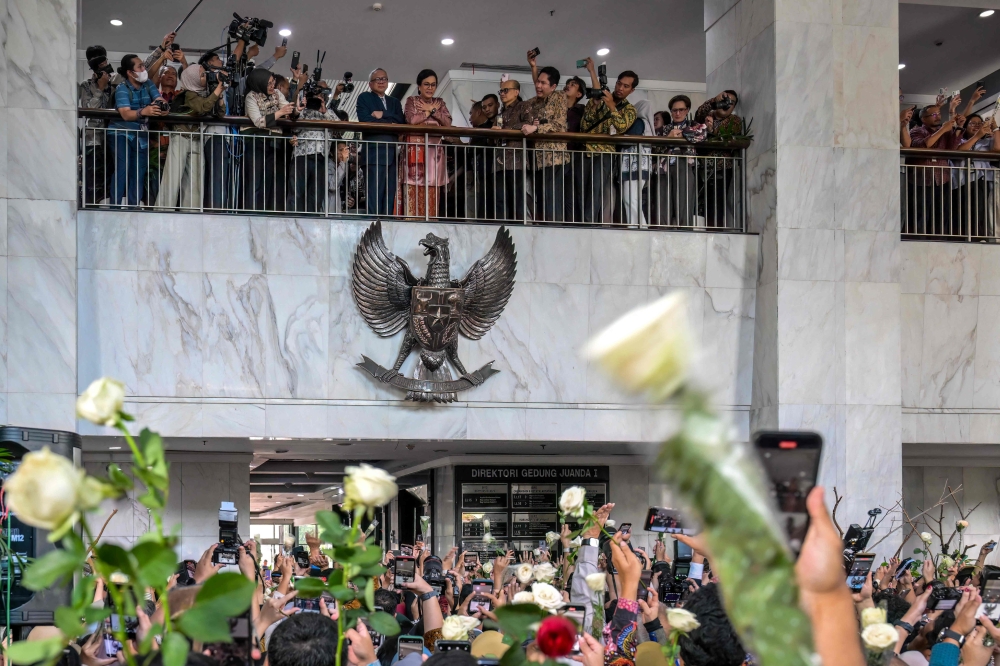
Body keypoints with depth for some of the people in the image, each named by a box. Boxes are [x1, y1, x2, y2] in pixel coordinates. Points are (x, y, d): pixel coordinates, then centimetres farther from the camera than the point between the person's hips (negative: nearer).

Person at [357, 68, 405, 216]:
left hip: (393, 154, 5)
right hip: (374, 152, -5)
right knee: (375, 194, -11)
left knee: (390, 194, -1)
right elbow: (365, 120, -6)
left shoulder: (394, 102, 24)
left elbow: (402, 120, 6)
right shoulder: (364, 98, 11)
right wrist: (390, 124, -3)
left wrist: (383, 115, -7)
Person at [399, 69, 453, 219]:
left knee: (432, 190, -1)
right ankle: (412, 218, -11)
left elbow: (448, 123, 1)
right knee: (414, 188, -10)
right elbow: (412, 119, -12)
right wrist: (429, 111, -2)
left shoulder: (440, 103, 15)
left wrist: (433, 110, -5)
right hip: (416, 149, -3)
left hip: (435, 150, 3)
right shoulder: (411, 101, 6)